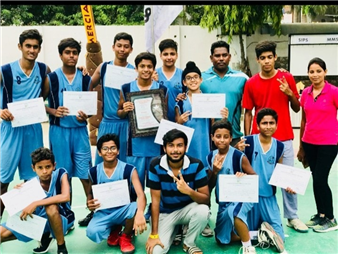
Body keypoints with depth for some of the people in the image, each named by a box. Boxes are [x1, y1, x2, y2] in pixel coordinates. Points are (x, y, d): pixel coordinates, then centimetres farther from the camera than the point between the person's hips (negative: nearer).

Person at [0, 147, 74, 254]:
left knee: (51, 206, -39)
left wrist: (35, 204, -37)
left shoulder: (60, 174, -18)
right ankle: (44, 236, 12)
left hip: (62, 219, -4)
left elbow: (65, 197, -36)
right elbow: (25, 209, -3)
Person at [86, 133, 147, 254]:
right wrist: (89, 204, -18)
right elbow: (91, 194, 9)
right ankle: (114, 228, 10)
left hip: (124, 210, -1)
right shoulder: (93, 172, -5)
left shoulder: (129, 170, -14)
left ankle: (125, 236, -1)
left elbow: (141, 195, -26)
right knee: (92, 232, -29)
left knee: (135, 208, -36)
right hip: (104, 212, 2)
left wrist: (139, 213, -48)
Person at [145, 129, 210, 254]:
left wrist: (189, 191, -41)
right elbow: (155, 199, -15)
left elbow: (206, 199, -19)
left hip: (187, 209, 0)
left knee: (203, 210, -33)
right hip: (164, 212, 0)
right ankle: (175, 229, 17)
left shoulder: (196, 165, -19)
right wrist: (153, 234, -16)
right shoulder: (156, 165, -20)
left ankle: (189, 244, -3)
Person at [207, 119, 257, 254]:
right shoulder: (211, 156, -1)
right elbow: (210, 186, 3)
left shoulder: (239, 156, -16)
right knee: (222, 239, 12)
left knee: (232, 211, -41)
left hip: (241, 198, -6)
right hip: (223, 202, 6)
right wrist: (215, 171, -16)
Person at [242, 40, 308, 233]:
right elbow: (248, 113, 4)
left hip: (284, 138, 0)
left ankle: (292, 217, 20)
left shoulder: (287, 78, 0)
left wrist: (290, 93, -14)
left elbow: (296, 109, 5)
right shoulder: (251, 83, 0)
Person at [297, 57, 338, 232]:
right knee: (316, 179, 10)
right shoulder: (306, 93, 5)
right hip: (309, 143, 5)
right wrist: (301, 146, 14)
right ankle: (320, 214, 24)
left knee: (320, 180, -5)